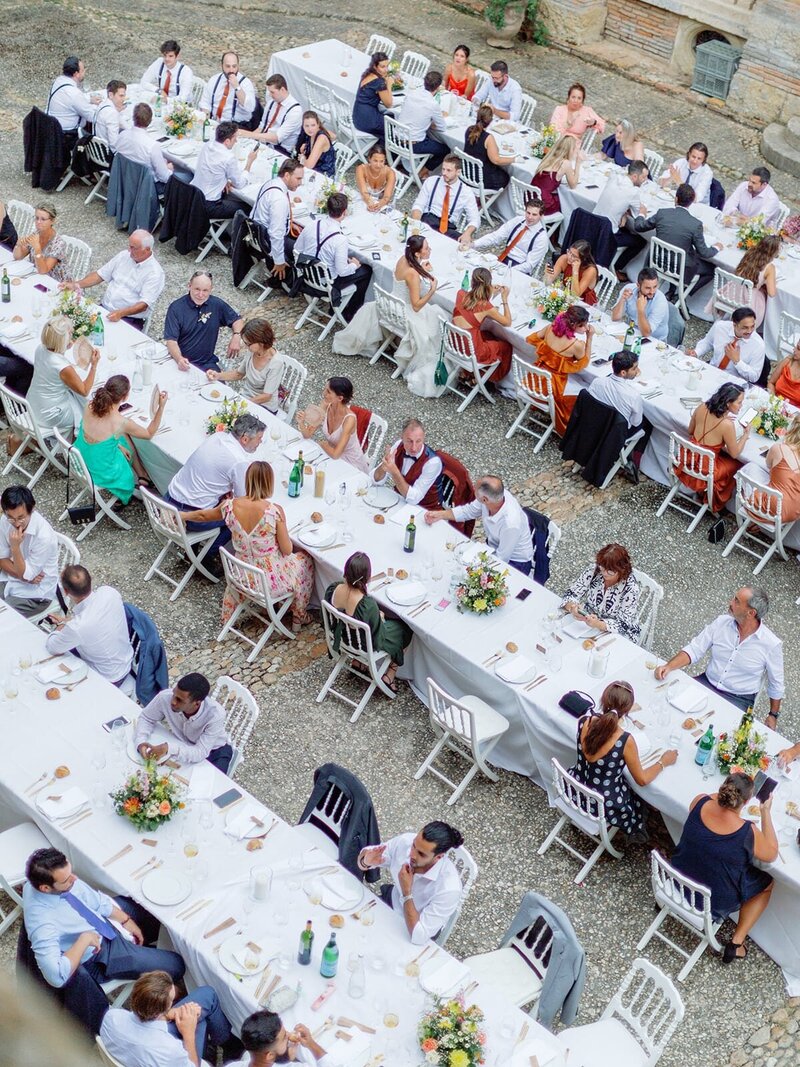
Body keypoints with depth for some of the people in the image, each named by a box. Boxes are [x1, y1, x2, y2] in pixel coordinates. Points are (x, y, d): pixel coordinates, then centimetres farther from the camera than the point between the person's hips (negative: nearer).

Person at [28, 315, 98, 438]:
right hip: (50, 416, -7)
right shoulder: (64, 368, -34)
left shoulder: (40, 348, -13)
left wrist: (65, 346, 2)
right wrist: (94, 365, -17)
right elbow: (84, 391, -18)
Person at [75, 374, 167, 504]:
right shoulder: (121, 422, -26)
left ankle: (141, 475, 34)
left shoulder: (90, 406, -12)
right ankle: (142, 476, 40)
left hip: (80, 464, 5)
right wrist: (161, 407, -6)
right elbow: (149, 434, -6)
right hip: (102, 473, -5)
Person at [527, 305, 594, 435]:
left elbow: (531, 339, 7)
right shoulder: (577, 344, -25)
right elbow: (584, 362, -2)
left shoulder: (551, 327, -11)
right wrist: (590, 337, -8)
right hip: (551, 390, -6)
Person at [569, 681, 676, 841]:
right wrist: (663, 762, 1)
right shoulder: (625, 741, -31)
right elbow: (642, 780, -15)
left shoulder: (584, 721, -18)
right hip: (604, 805, -5)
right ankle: (635, 832, 48)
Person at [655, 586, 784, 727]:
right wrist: (668, 666, -16)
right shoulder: (721, 622, -4)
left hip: (739, 699, -4)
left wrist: (773, 715, 4)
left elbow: (776, 685, 0)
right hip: (707, 683, 4)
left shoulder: (772, 644, -13)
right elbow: (694, 650, -1)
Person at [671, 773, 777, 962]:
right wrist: (766, 812, -8)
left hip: (680, 882, 5)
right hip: (715, 901, -4)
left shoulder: (700, 803, -20)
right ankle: (736, 942, 19)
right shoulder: (748, 832, -31)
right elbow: (771, 854, -9)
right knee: (767, 883, 21)